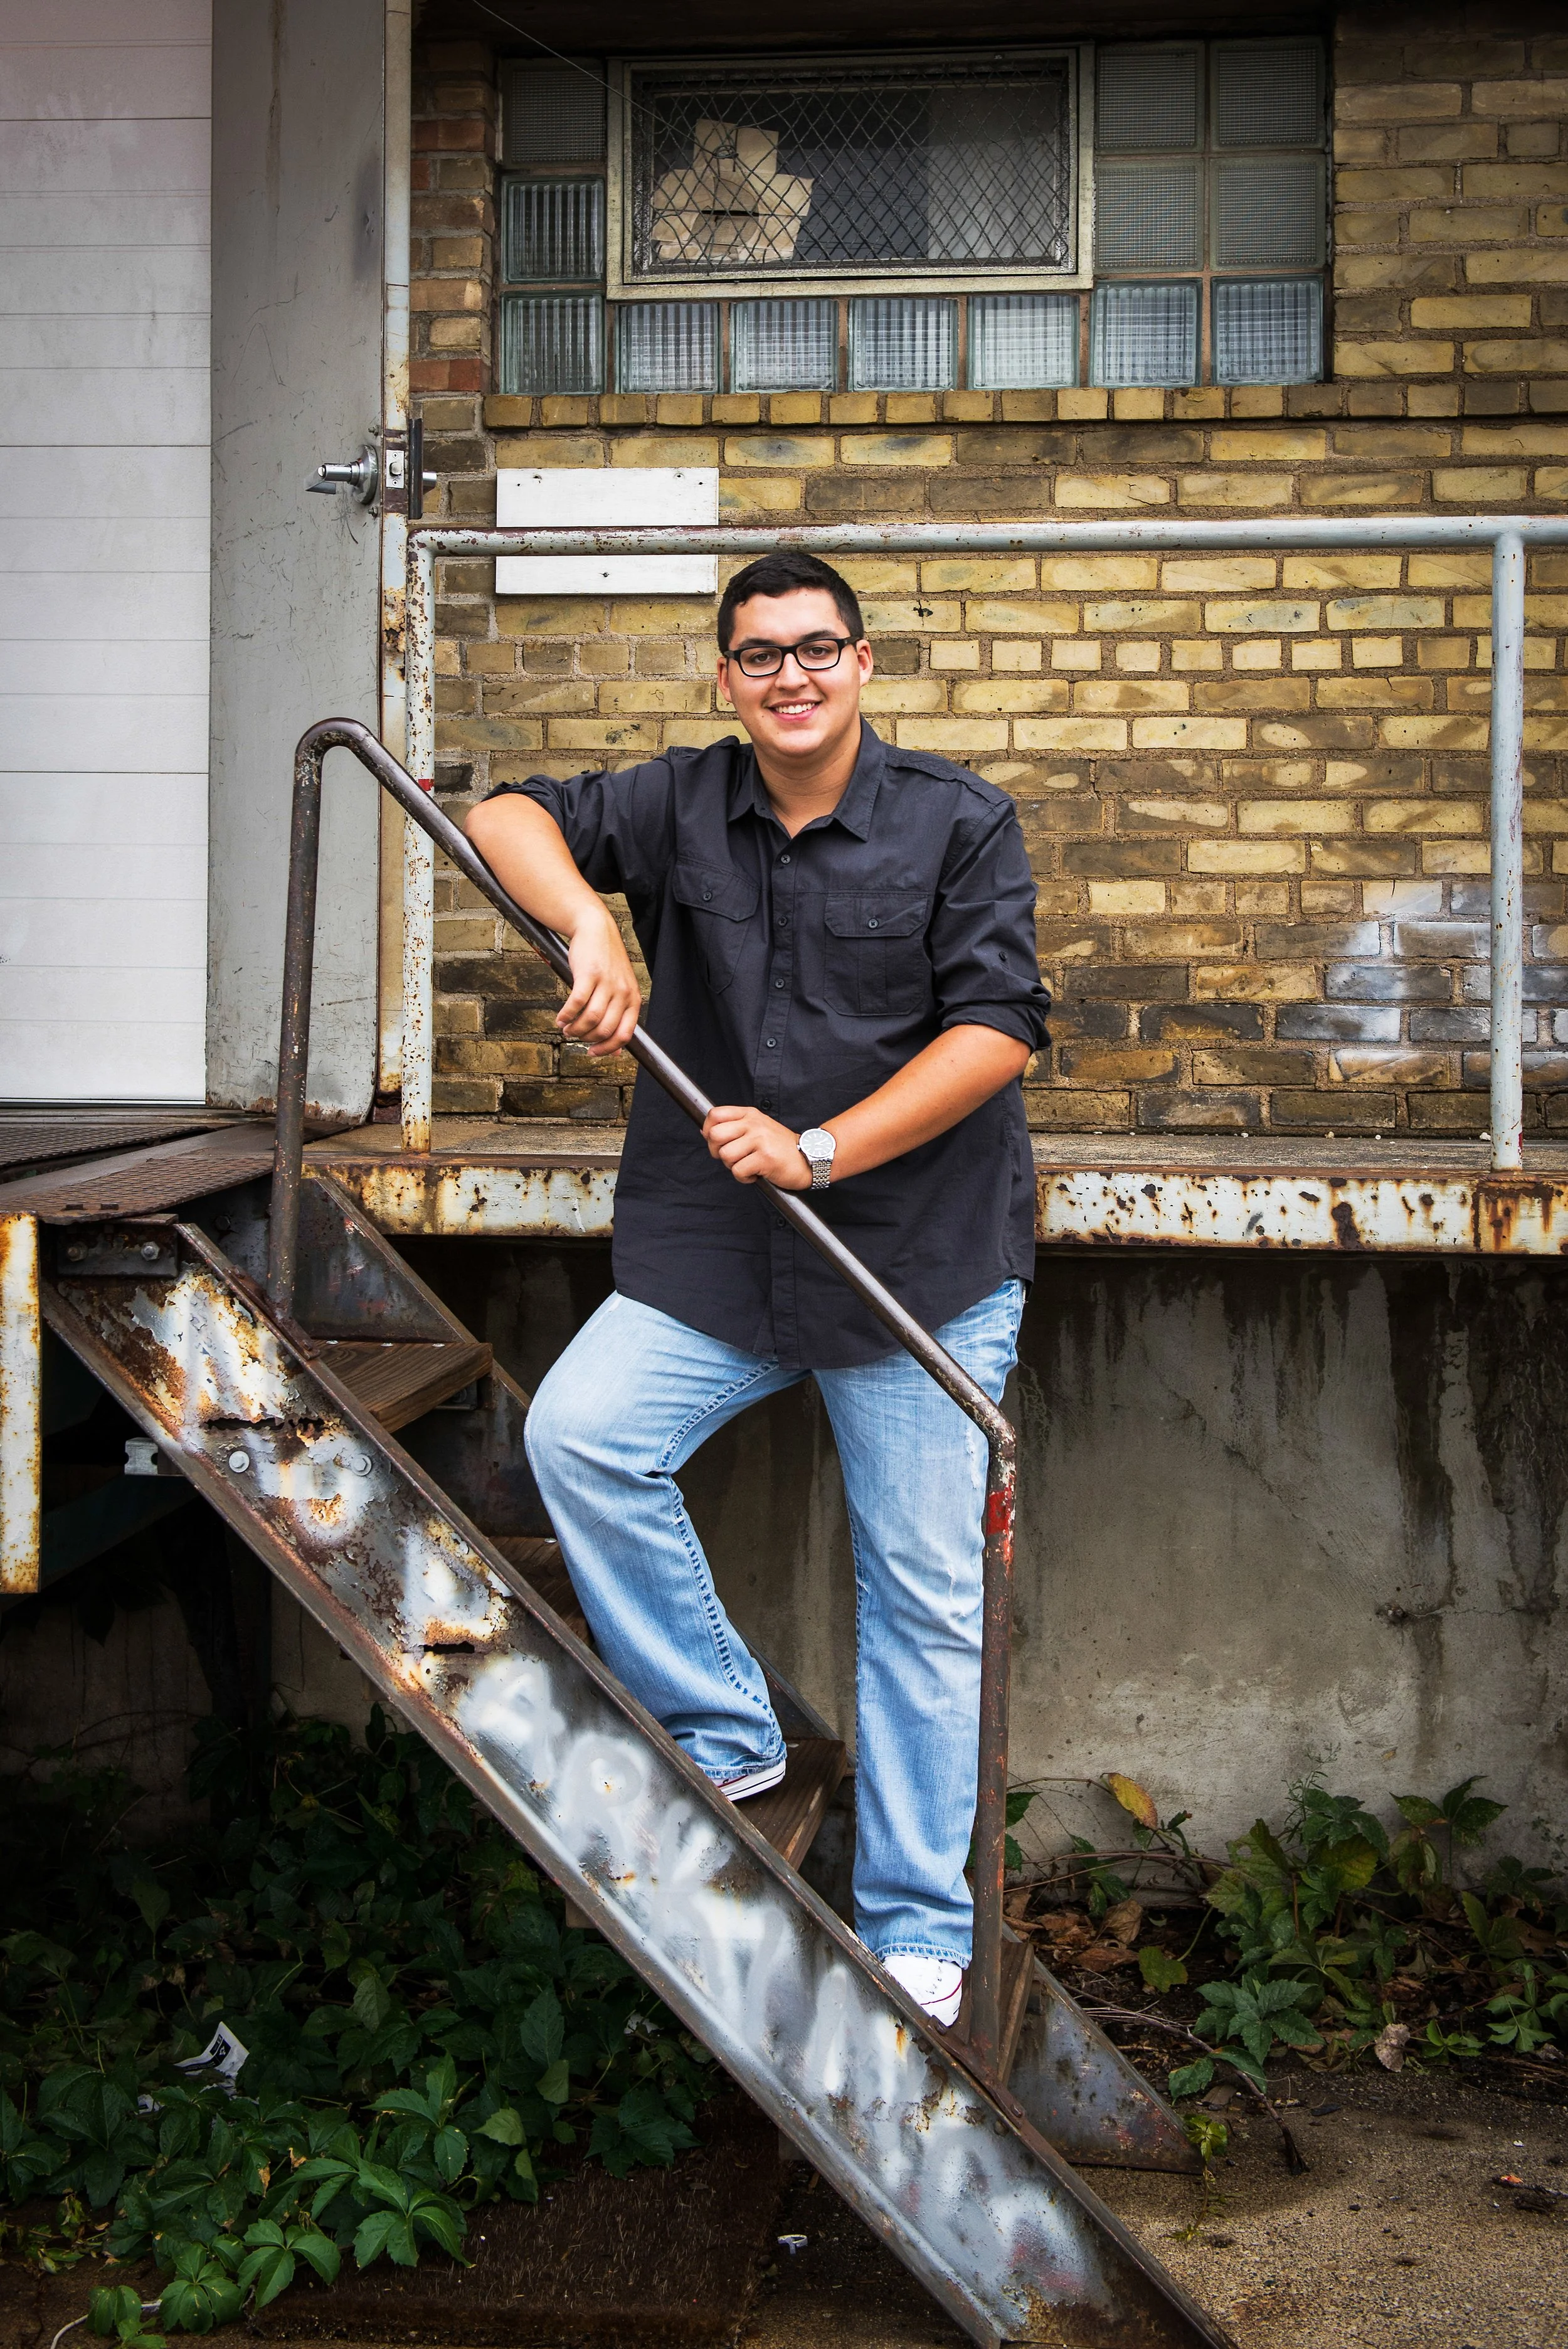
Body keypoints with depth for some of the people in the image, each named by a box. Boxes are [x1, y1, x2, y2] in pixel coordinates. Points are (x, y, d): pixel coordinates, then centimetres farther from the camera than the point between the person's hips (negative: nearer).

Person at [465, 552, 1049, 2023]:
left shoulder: (957, 823, -2)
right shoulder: (683, 805, 6)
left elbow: (995, 1027, -10)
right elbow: (512, 819, 2)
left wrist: (821, 1150, -19)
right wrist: (589, 924, -19)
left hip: (922, 1255, -2)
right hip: (713, 1249, 3)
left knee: (922, 1594, 0)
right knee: (578, 1433, -19)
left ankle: (916, 1929, 13)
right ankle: (722, 1735, 0)